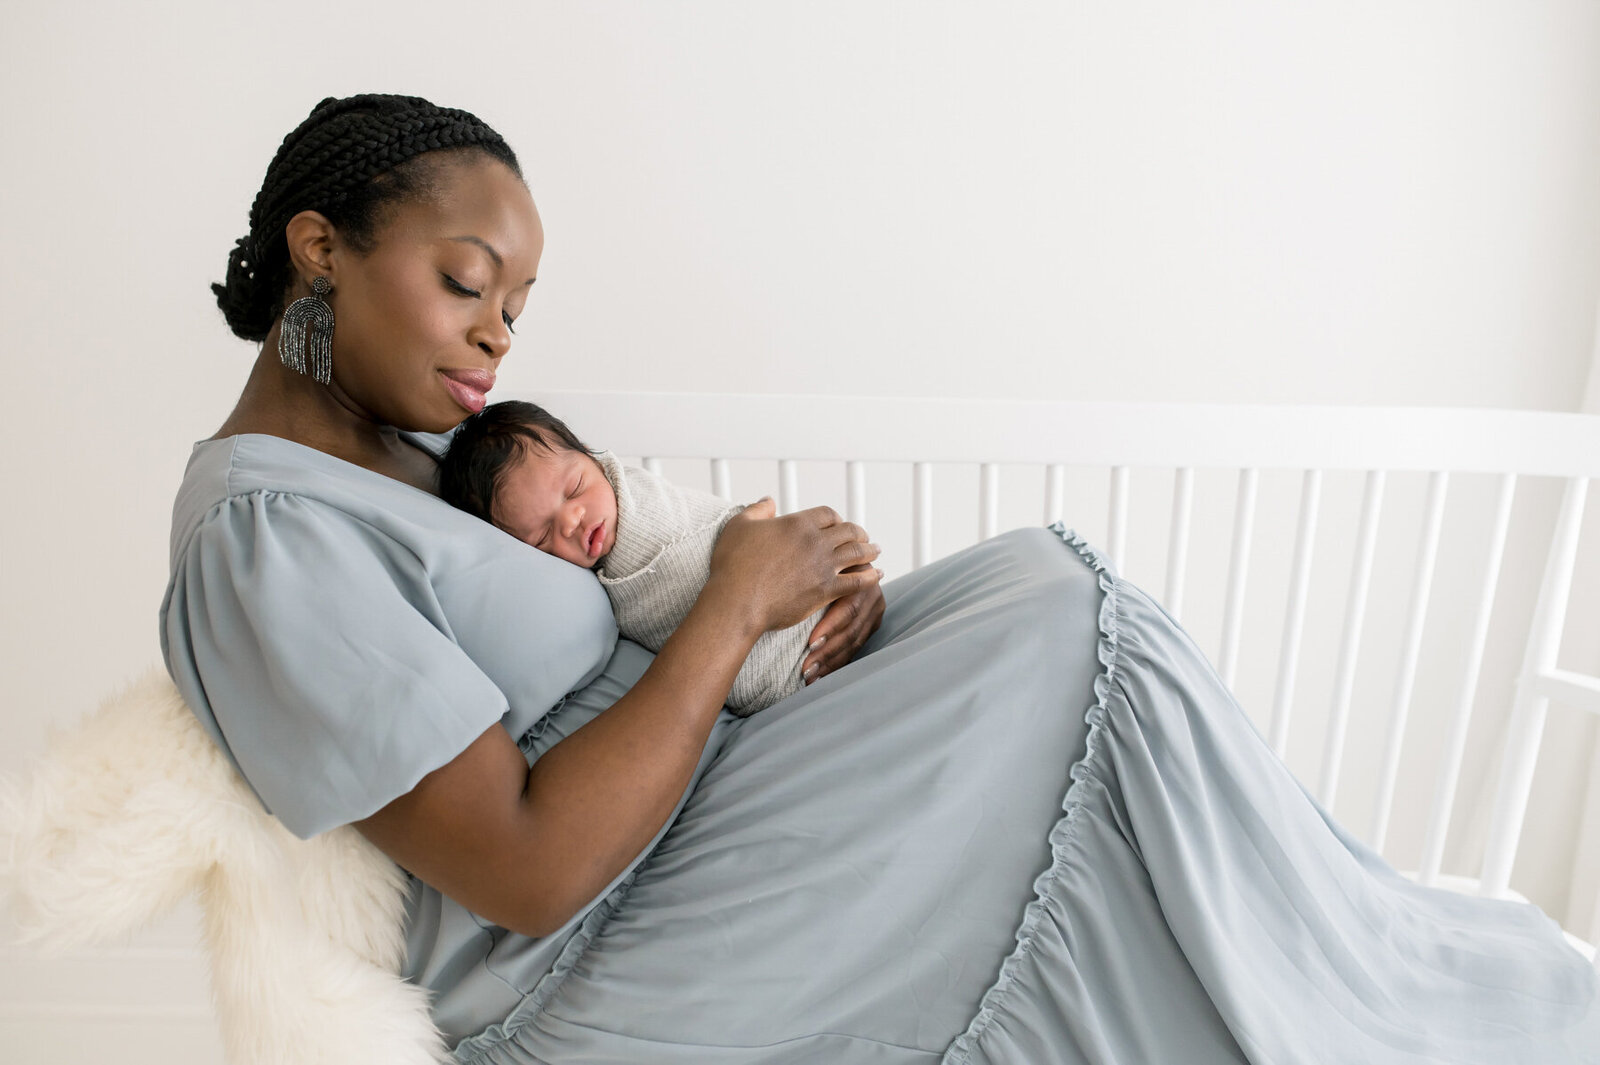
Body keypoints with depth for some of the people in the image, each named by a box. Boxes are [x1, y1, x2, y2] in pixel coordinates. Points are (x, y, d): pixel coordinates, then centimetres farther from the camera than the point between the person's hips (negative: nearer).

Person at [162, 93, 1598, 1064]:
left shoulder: (394, 452, 12)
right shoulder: (266, 542, -18)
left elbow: (600, 618, 11)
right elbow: (526, 869, -24)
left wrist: (820, 583, -8)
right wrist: (738, 609, -18)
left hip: (692, 803, 9)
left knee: (1041, 591, -1)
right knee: (1068, 636, -19)